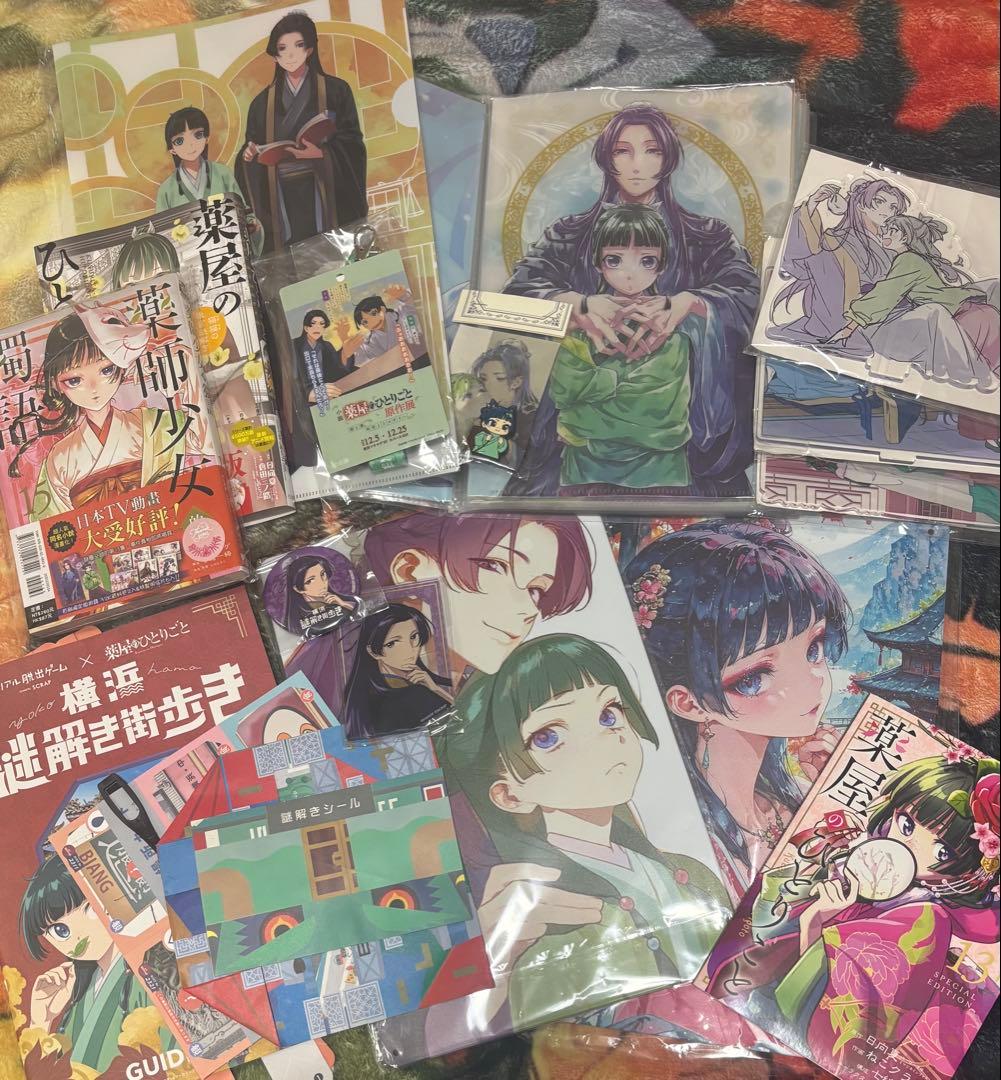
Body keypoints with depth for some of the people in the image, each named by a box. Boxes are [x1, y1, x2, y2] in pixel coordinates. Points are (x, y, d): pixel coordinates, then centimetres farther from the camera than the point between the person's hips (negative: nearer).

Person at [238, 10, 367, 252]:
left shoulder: (335, 90, 2)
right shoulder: (263, 102, 11)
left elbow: (352, 143, -3)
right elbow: (252, 149, 15)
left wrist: (322, 153, -21)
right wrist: (249, 154, -9)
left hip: (327, 195, -2)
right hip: (283, 200, 2)